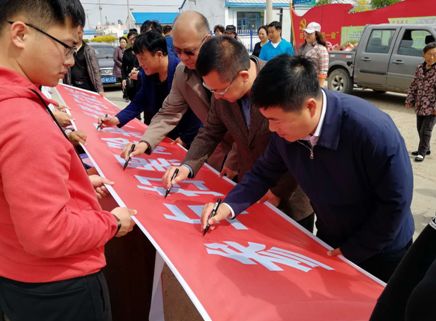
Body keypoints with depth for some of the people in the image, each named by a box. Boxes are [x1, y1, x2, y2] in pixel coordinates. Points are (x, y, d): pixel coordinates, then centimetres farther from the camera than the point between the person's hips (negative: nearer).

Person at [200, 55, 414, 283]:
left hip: (380, 253, -4)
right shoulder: (285, 128, -19)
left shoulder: (372, 130, -35)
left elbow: (395, 203, -25)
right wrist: (229, 205, -16)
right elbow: (265, 171, -2)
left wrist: (351, 251, -17)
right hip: (329, 242, 4)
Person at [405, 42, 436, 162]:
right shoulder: (420, 68, 5)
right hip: (420, 105, 6)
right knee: (420, 128, 15)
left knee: (426, 130, -3)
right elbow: (414, 85, 11)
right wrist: (410, 100, 6)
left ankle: (422, 152, 9)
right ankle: (425, 149, 32)